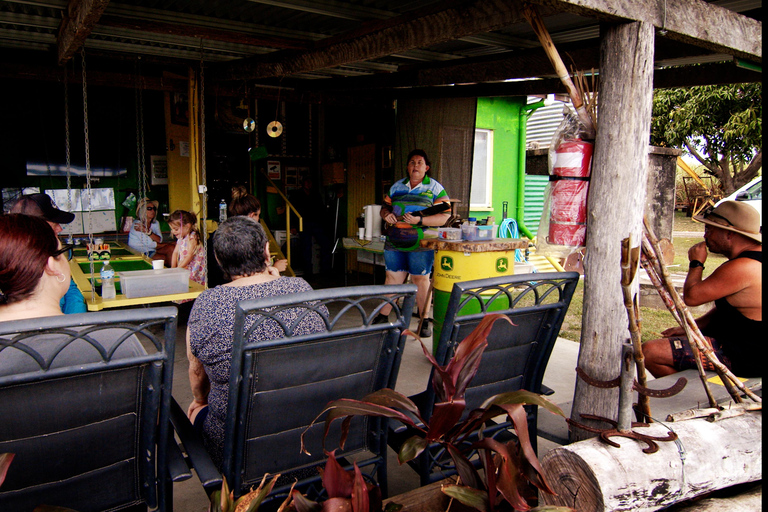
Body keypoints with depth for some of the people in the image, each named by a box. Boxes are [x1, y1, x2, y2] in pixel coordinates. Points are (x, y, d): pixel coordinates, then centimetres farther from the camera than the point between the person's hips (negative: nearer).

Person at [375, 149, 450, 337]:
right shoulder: (397, 186, 14)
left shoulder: (435, 188, 1)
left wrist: (420, 221, -19)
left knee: (421, 280, 1)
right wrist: (386, 214, -3)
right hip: (394, 242, 4)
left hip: (420, 244, -4)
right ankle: (382, 316, 18)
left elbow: (444, 216, -7)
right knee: (392, 278, 8)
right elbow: (385, 207, 22)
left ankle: (425, 322, 11)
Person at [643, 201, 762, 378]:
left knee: (649, 352, -19)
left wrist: (696, 263, -5)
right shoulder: (755, 257, 9)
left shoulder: (742, 268, -26)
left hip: (740, 357, -11)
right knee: (668, 340, 25)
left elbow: (691, 296, -21)